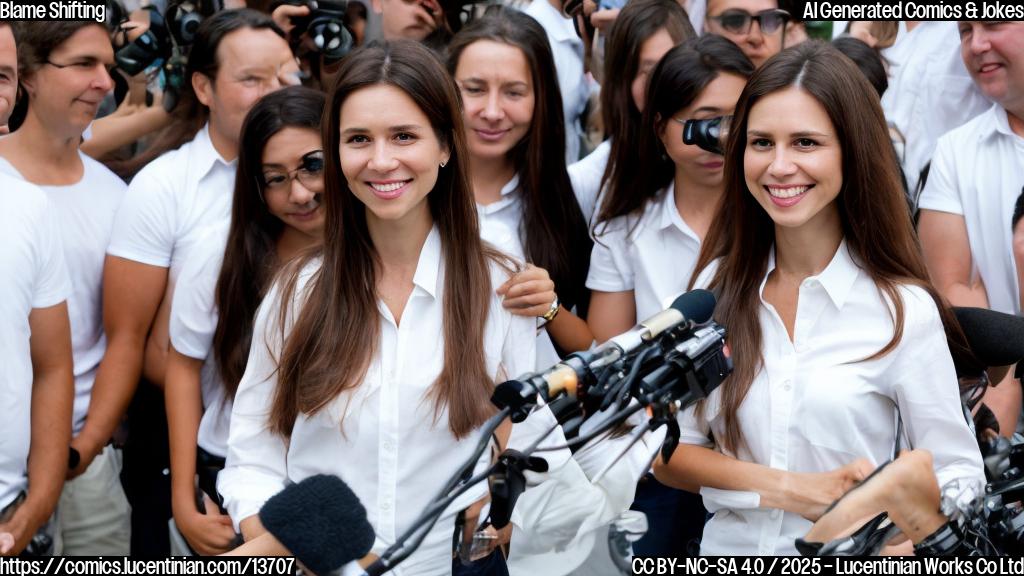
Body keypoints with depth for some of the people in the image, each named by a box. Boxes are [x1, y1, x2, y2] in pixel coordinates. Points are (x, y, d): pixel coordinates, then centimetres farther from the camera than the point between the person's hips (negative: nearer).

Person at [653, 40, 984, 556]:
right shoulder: (719, 284, 4)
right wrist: (783, 489, -10)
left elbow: (959, 474, -4)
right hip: (730, 546, 2)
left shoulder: (905, 310, -6)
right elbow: (670, 451, 4)